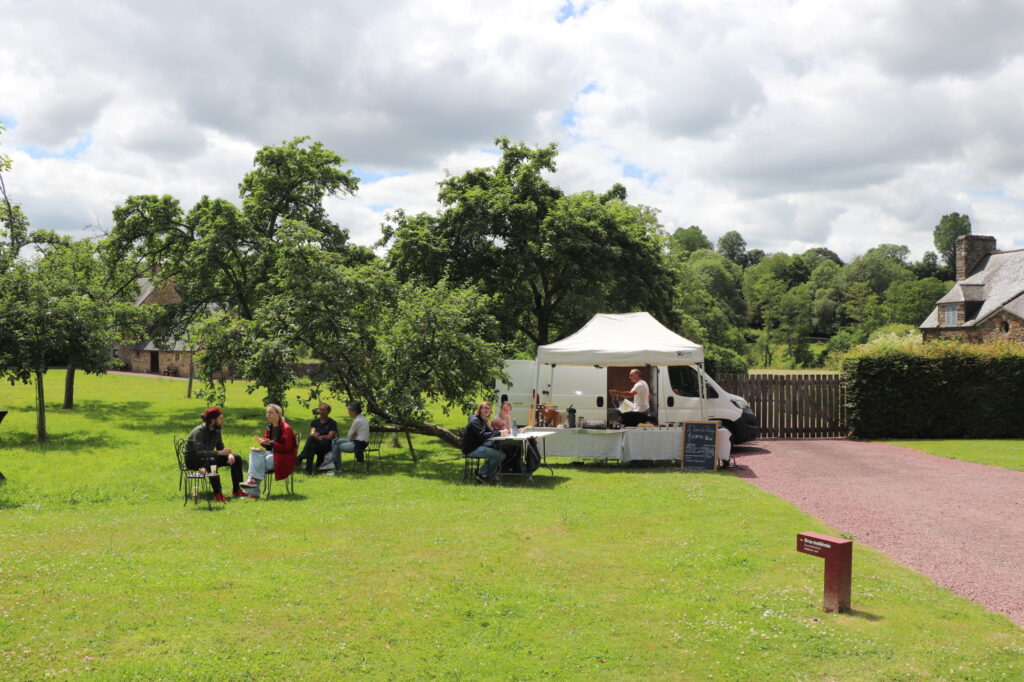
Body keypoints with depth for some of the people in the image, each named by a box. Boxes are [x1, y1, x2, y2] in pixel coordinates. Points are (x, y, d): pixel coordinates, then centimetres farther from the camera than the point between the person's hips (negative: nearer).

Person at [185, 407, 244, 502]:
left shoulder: (216, 431, 0)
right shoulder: (199, 431, -25)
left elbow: (220, 447, 5)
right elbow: (199, 452, -35)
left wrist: (229, 454, -18)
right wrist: (220, 453, -42)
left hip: (208, 457, 8)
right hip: (193, 460, -8)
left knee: (236, 458, -3)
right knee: (211, 461, -41)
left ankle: (236, 490, -1)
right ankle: (217, 494, -37)